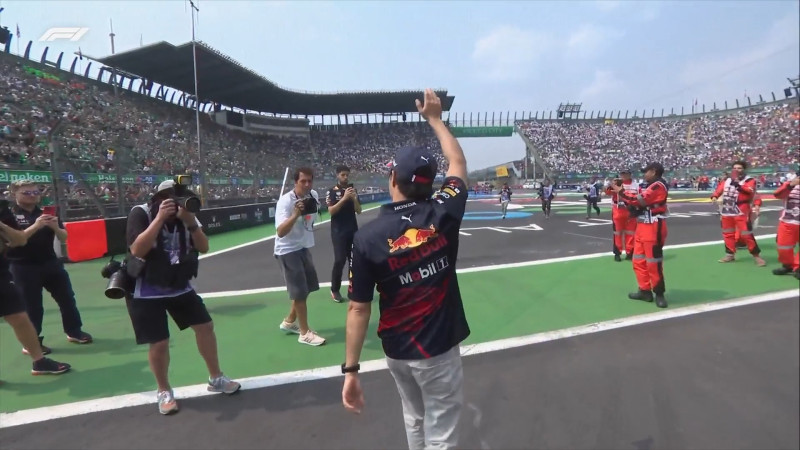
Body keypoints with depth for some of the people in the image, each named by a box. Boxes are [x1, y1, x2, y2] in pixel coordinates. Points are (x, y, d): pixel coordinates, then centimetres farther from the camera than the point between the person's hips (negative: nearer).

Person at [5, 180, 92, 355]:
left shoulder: (46, 213, 8)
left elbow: (64, 238, 6)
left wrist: (56, 227, -15)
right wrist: (35, 226, -27)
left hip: (51, 263, 5)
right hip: (24, 267, -4)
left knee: (67, 298, 9)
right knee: (32, 306, 2)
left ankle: (74, 332, 23)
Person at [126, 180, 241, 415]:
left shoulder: (186, 216, -2)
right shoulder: (140, 214, -16)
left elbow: (203, 247, -8)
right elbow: (137, 250, -29)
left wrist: (190, 222, -24)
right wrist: (160, 218, -33)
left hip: (180, 286, 5)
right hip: (146, 292, -5)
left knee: (205, 326, 4)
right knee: (159, 343, -3)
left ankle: (216, 379, 22)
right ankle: (164, 391, 22)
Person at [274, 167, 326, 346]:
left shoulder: (313, 195, -4)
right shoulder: (285, 201, -25)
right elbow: (280, 232, -36)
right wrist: (295, 215, -47)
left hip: (303, 248, 8)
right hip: (288, 250, -8)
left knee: (307, 287, 17)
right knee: (300, 291, -5)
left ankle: (289, 322, 35)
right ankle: (304, 333, 10)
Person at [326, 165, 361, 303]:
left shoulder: (353, 190, 9)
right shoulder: (332, 191, -3)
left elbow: (359, 211, 5)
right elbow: (331, 211, -15)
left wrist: (354, 199, -13)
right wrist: (344, 198, -23)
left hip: (353, 231, 4)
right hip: (338, 232, -4)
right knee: (339, 260, -8)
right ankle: (335, 290, 5)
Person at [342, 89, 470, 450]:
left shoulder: (367, 237, -14)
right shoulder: (443, 213, -13)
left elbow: (358, 309, -14)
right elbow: (458, 162, 6)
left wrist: (351, 370, -6)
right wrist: (434, 118, 17)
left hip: (396, 351, 2)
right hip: (438, 349, -1)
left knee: (415, 421, 26)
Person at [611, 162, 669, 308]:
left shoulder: (659, 185, -13)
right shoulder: (650, 186, 18)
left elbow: (639, 199, -21)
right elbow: (638, 201, 13)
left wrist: (621, 191, -11)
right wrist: (621, 193, 2)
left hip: (653, 228, -10)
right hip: (642, 226, 10)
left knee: (653, 262, -5)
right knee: (639, 261, 12)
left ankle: (659, 293, 7)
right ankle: (645, 290, 20)